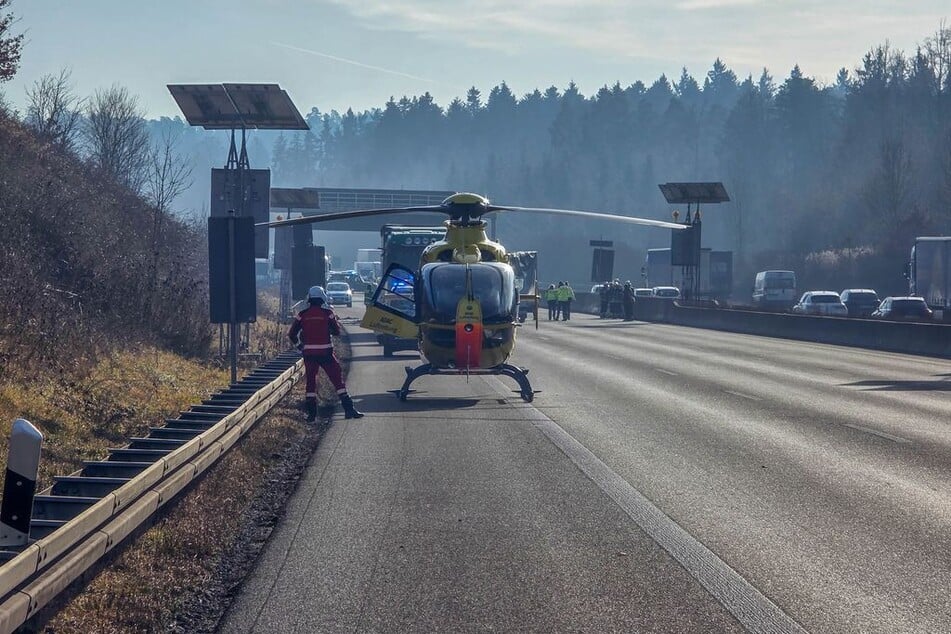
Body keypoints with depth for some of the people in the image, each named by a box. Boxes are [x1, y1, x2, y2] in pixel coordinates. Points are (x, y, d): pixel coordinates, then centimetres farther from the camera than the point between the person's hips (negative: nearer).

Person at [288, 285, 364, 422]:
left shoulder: (302, 315, 1)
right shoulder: (327, 313, -6)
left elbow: (292, 334, 1)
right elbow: (337, 331, 2)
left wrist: (300, 346, 14)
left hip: (309, 353, 2)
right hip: (325, 352, -2)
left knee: (311, 381, 11)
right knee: (337, 379, 4)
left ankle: (311, 413, 6)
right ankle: (349, 409, 1)